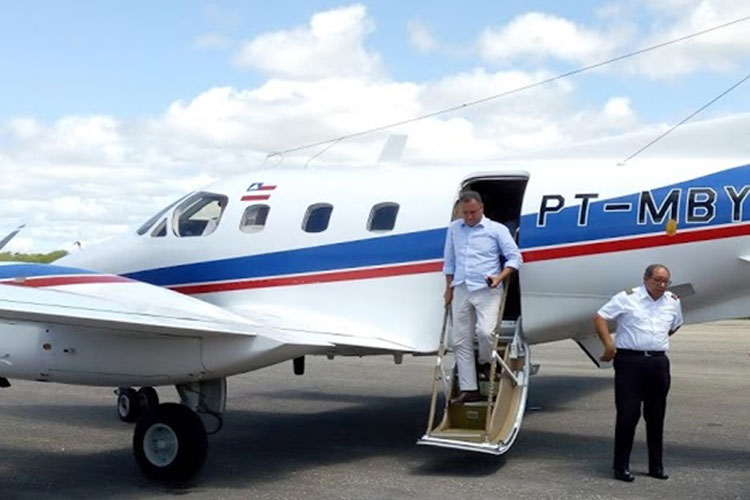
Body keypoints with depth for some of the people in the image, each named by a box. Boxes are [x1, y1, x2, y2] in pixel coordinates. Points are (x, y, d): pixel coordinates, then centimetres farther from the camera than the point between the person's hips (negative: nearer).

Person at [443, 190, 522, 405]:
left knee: (485, 331, -23)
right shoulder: (454, 229, 13)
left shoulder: (497, 230, 1)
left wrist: (500, 277, -15)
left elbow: (515, 257, -1)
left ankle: (487, 363, 11)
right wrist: (448, 288, 15)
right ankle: (468, 389, 9)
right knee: (461, 341, 3)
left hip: (486, 290, -4)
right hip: (461, 291, 4)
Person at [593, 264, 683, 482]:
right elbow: (599, 317, -4)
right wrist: (609, 345, -10)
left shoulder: (673, 302, 12)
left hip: (659, 363, 5)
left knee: (656, 416, 10)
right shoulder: (627, 298, -4)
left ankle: (656, 465, 20)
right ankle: (621, 466, 4)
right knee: (627, 414, -5)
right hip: (630, 360, -5)